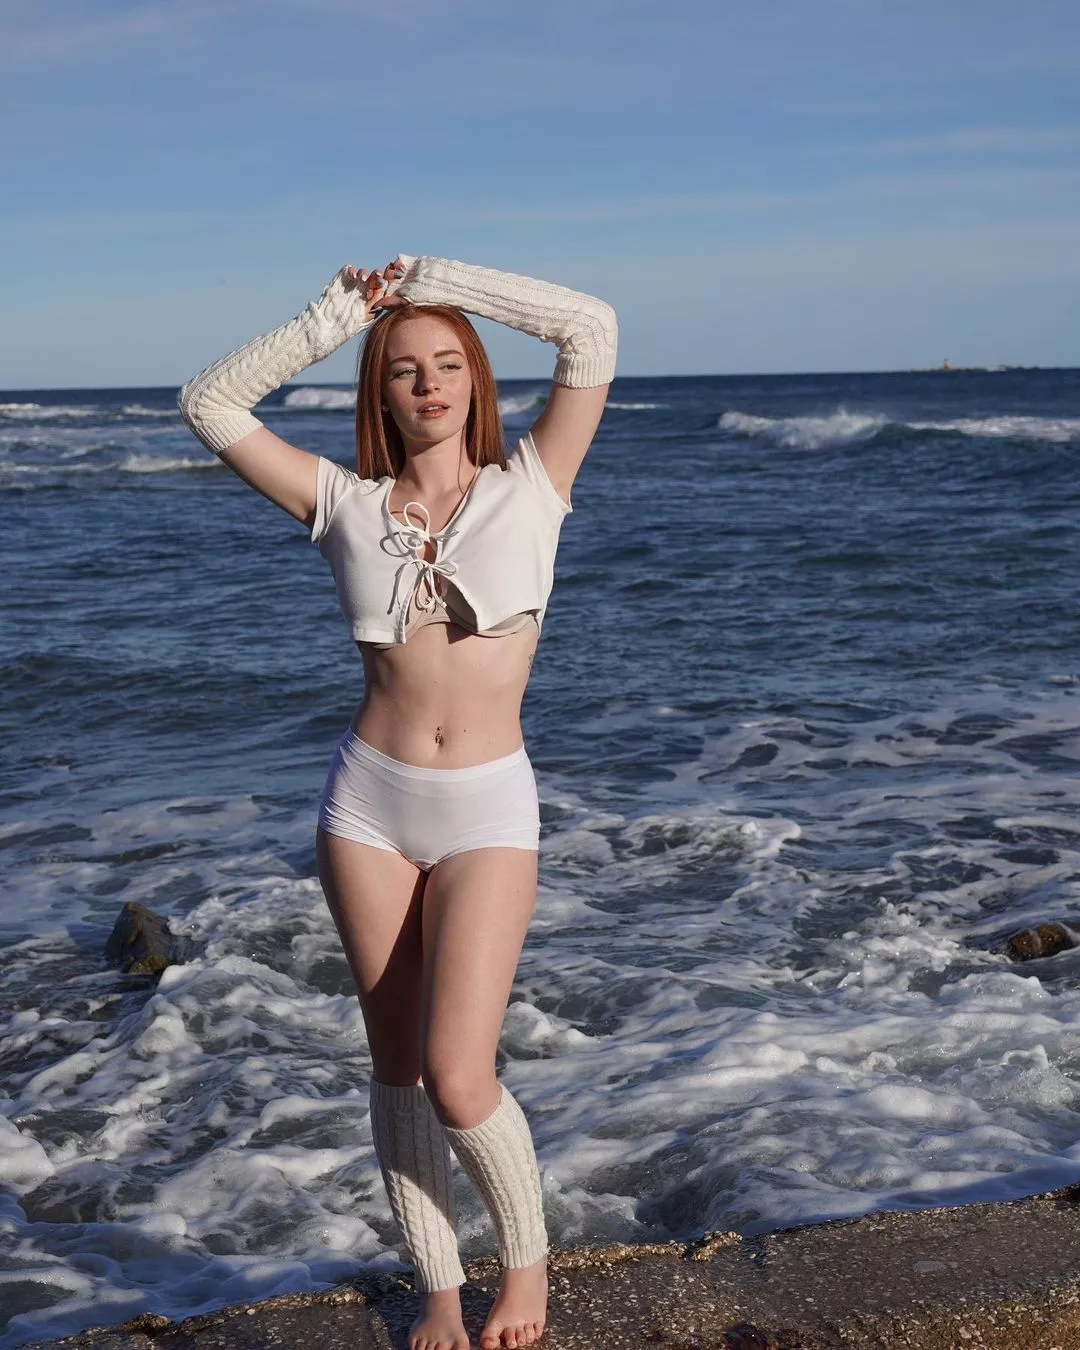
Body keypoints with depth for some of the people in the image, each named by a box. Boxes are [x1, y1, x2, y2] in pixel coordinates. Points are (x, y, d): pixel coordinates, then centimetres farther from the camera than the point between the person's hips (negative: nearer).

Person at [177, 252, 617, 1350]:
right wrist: (335, 316, 1)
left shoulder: (529, 484, 1)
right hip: (368, 803, 3)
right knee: (396, 1068, 10)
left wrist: (437, 279, -2)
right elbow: (208, 405, 5)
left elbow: (592, 329, -7)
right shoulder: (347, 505, 5)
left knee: (458, 1082, -10)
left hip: (487, 811, -2)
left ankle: (526, 1259, 19)